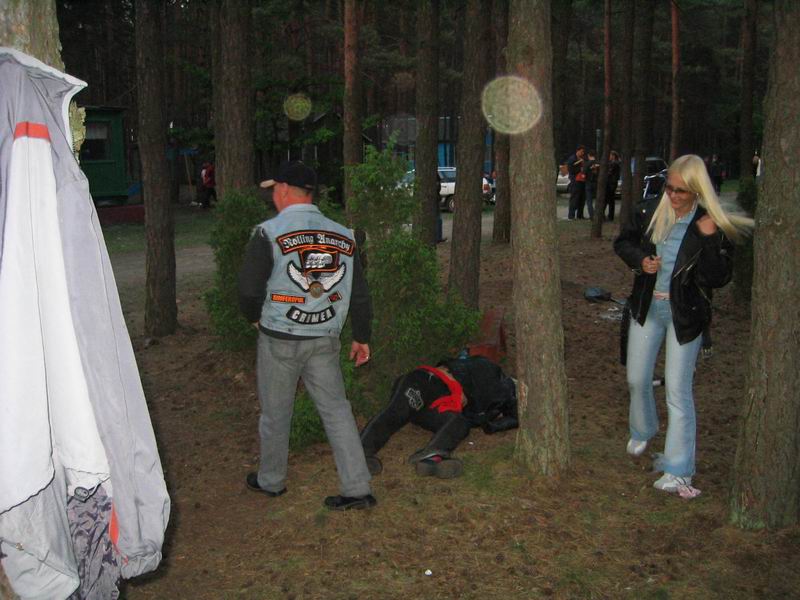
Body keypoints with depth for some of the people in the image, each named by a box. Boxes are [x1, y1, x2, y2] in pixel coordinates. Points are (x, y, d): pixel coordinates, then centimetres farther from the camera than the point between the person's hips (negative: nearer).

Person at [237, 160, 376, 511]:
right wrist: (362, 337, 17)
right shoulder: (342, 236, 2)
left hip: (279, 340, -3)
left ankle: (271, 480, 31)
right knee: (336, 410, 10)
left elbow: (249, 290, -15)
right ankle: (357, 488, 9)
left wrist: (256, 318, 6)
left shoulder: (269, 234, -13)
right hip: (325, 340, 4)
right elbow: (360, 295, 6)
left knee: (275, 413, 13)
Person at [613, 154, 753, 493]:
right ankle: (643, 431, 45)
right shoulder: (649, 212, -4)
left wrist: (709, 239, -29)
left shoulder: (714, 227, -14)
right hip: (647, 308, 4)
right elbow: (622, 242, 10)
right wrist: (639, 260, -10)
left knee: (678, 389, -3)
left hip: (685, 315, -4)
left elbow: (718, 278, -17)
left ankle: (679, 468, 6)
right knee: (637, 379, 15)